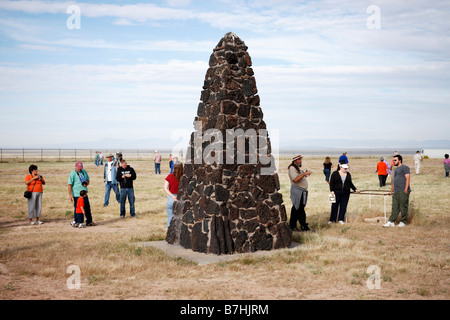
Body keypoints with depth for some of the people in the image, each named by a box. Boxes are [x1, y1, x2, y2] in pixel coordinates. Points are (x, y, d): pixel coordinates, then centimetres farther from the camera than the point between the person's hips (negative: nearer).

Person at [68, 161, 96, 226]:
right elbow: (69, 184, -10)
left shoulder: (84, 172, 11)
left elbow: (88, 180, 23)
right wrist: (70, 194, -15)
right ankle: (76, 222, 13)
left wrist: (86, 183, -2)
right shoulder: (72, 174, -7)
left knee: (87, 208, 9)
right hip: (77, 194, -6)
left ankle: (89, 221, 17)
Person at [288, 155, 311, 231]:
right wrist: (304, 173, -20)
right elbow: (295, 179, -22)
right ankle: (304, 226, -7)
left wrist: (306, 175, 11)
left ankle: (292, 225, 18)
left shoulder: (298, 168, 21)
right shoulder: (292, 168, -10)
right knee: (300, 209, -9)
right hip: (297, 190, -10)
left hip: (302, 191, 10)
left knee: (296, 208, 12)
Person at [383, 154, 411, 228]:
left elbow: (408, 178, -12)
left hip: (403, 191, -8)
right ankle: (391, 222, 3)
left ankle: (403, 222, 7)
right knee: (395, 208, 5)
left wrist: (406, 189, -19)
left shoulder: (404, 167, -3)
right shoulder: (396, 169, 25)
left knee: (403, 207, -1)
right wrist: (391, 191, 27)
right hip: (396, 192, 8)